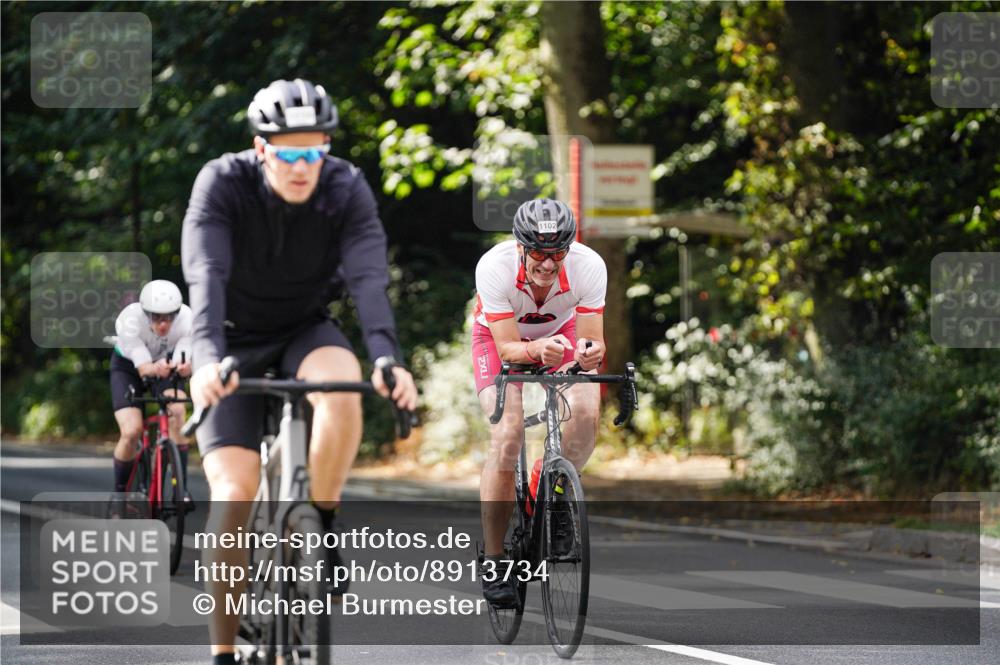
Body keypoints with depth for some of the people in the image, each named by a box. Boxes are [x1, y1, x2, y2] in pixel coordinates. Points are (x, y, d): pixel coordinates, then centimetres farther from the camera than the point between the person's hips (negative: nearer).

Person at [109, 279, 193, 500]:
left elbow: (183, 362, -37)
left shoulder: (186, 319, -30)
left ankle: (181, 488, -21)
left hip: (165, 363, 2)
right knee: (131, 432, -20)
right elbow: (143, 368, -39)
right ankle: (119, 494, 3)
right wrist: (156, 369, -62)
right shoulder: (130, 321, -35)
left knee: (177, 410, -29)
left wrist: (183, 367, -61)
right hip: (128, 366, -2)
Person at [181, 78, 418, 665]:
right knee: (234, 492, -17)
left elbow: (369, 279, -31)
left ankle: (324, 528, -14)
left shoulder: (347, 190, -19)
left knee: (342, 385, -35)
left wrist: (388, 359, -48)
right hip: (236, 341, -1)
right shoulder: (223, 184, -23)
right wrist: (209, 360, -53)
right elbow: (206, 277, -35)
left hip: (305, 330, 1)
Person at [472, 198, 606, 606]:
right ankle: (493, 563, -13)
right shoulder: (494, 267, -35)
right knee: (508, 432, -23)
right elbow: (508, 348, -31)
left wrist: (590, 353, -50)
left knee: (586, 411, -27)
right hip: (500, 337, -2)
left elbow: (593, 341, -27)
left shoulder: (588, 266, -32)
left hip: (561, 331, 2)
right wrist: (536, 351, -53)